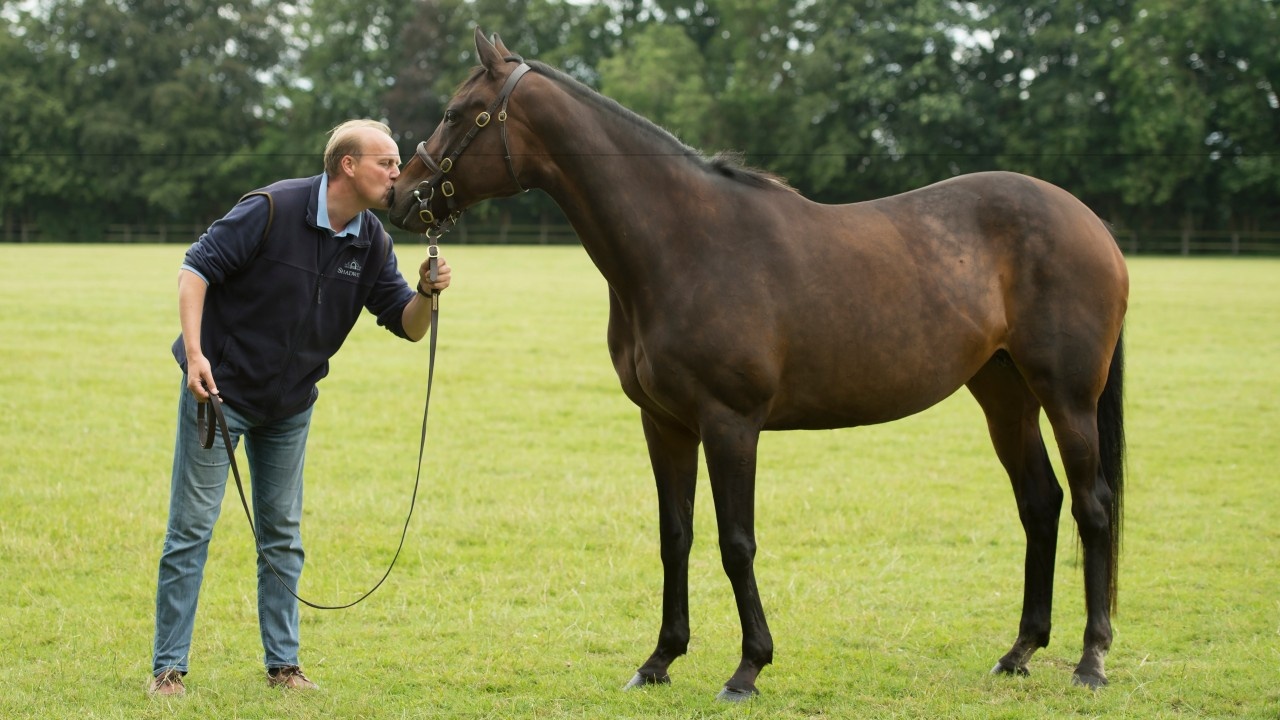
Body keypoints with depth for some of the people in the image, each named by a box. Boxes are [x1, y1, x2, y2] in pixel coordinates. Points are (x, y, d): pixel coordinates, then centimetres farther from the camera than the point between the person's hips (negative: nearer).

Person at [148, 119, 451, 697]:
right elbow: (197, 268, -20)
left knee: (282, 535, 10)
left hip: (291, 403, 6)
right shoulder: (272, 209, -20)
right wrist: (195, 353, -30)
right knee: (192, 527, -3)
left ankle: (283, 665, 18)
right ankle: (168, 667, 3)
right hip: (220, 388, -6)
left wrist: (427, 292, -22)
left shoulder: (372, 243, -3)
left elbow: (408, 326, 0)